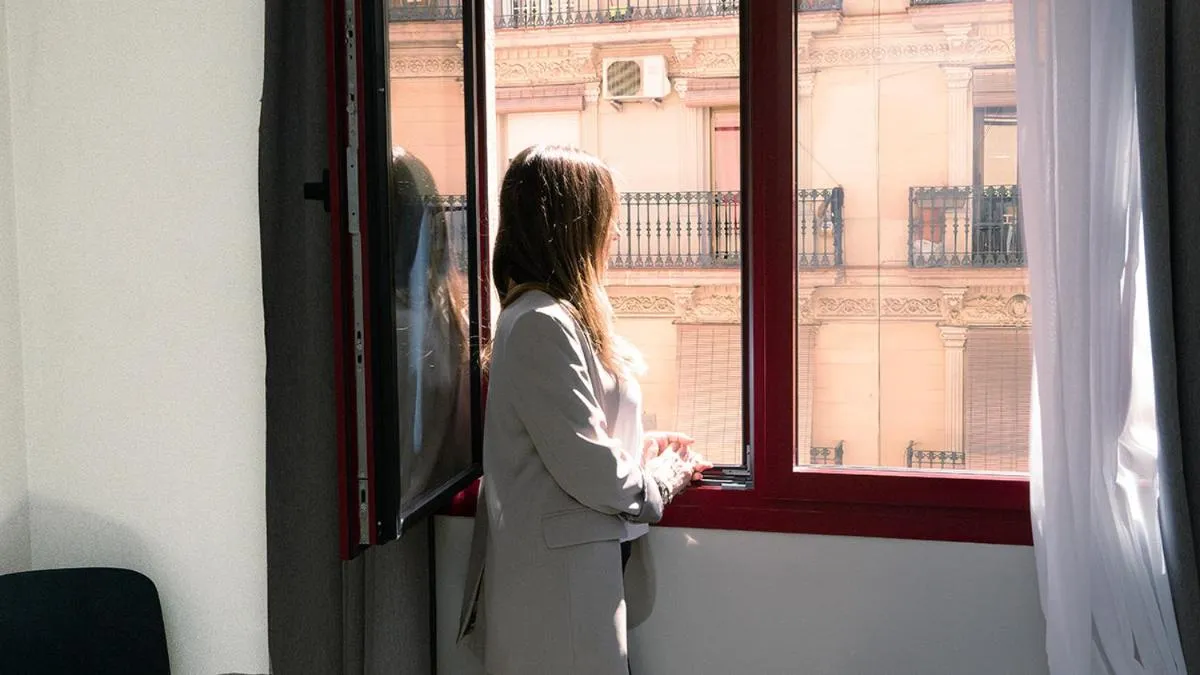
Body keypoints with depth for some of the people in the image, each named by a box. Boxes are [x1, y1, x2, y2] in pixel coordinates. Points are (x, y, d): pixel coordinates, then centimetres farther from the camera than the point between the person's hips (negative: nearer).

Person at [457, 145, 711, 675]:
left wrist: (648, 448, 6)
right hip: (558, 578, -10)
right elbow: (590, 472, -22)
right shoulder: (542, 325, -20)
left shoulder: (556, 315, 11)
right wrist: (667, 477, -5)